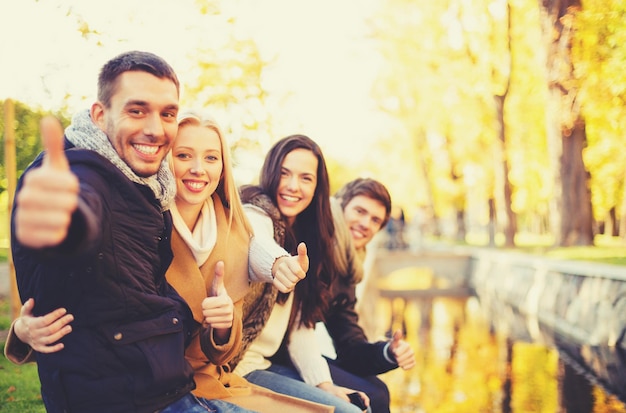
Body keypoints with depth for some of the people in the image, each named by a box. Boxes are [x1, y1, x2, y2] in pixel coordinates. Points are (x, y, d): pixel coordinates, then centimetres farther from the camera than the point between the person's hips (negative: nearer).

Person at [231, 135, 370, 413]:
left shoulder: (297, 235, 13)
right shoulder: (254, 218, -13)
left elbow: (299, 318, 10)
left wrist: (323, 382, 1)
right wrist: (278, 264, -62)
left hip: (265, 364, 9)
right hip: (236, 368, -9)